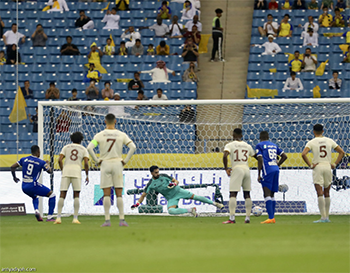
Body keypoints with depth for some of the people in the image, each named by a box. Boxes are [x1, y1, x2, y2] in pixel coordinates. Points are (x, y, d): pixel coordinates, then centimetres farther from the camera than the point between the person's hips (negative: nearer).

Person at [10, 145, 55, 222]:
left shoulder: (24, 159, 6)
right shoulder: (41, 162, -6)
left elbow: (12, 167, 7)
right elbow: (50, 171, 3)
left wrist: (14, 177, 23)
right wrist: (48, 164, 24)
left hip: (24, 186, 6)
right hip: (33, 185, -6)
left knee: (35, 197, 35)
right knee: (52, 195, 8)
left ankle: (36, 210, 5)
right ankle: (49, 217, 1)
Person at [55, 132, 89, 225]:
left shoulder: (66, 147, 16)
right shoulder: (83, 149, 13)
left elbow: (60, 160, 3)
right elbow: (86, 163, -1)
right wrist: (87, 176, 9)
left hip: (66, 172, 1)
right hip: (77, 172, -1)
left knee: (62, 196, 1)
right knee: (76, 196, 7)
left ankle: (58, 218, -12)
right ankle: (75, 218, -4)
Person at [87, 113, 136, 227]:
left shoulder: (100, 135, -2)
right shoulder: (121, 135, 0)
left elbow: (89, 148, -13)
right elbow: (133, 147, -8)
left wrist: (97, 161, -3)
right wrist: (125, 161, -1)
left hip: (105, 164, -1)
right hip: (117, 164, 1)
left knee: (106, 194, 1)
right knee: (119, 194, 3)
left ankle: (107, 220, -4)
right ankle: (122, 220, -2)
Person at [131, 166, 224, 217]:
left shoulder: (163, 176, -5)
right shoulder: (151, 184, -6)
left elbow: (176, 181, -1)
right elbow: (143, 195, -2)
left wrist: (174, 184, -25)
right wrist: (137, 204, -15)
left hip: (178, 191, 0)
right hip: (171, 198, 0)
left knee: (195, 196, -5)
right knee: (171, 211, -29)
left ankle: (214, 203, 6)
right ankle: (190, 210, -18)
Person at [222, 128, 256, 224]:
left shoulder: (230, 145, 1)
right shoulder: (247, 146, 16)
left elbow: (225, 156, -16)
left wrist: (226, 168, -6)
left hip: (237, 169, -5)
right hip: (246, 169, 5)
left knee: (233, 194, -9)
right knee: (247, 194, 12)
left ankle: (232, 218, -19)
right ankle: (247, 217, 11)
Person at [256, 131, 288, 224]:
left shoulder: (259, 146, 1)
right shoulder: (274, 145, 20)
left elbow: (260, 160, -8)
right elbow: (284, 156, 19)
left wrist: (259, 175, -6)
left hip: (267, 171, -7)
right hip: (276, 170, 7)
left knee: (267, 194, -10)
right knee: (272, 194, 14)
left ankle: (270, 218, -20)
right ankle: (272, 218, 14)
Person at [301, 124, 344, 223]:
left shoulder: (311, 142, -2)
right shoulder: (330, 141, 8)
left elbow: (303, 154, -17)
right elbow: (342, 152, 7)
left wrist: (310, 165, -9)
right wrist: (335, 164, 6)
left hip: (317, 167, -3)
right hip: (328, 167, 3)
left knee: (320, 193, -7)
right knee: (326, 193, 13)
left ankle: (323, 217, -14)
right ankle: (327, 216, 14)